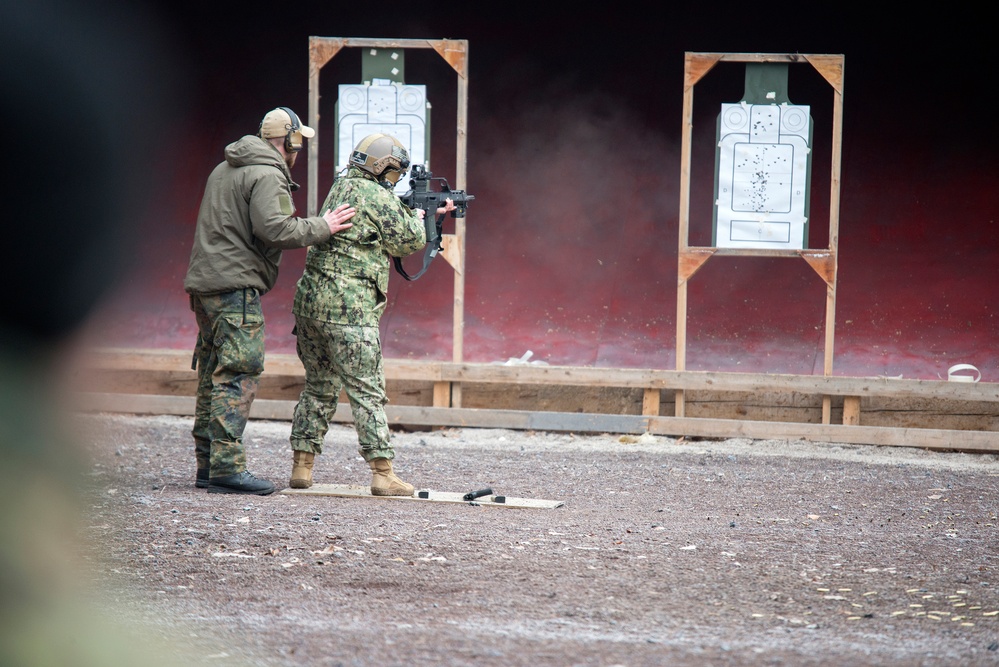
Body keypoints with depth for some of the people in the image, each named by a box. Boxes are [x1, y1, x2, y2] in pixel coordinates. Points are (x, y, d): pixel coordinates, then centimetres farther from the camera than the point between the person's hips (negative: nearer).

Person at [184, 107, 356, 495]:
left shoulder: (225, 170, 21)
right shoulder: (267, 176, -10)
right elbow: (273, 228, -21)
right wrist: (322, 228, -12)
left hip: (205, 283, 10)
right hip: (236, 285, -10)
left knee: (213, 376, 12)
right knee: (237, 376, -11)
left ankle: (207, 464, 14)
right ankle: (227, 467, -16)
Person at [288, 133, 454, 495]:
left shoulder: (341, 187, 17)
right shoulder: (378, 197, -8)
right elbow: (409, 241, 1)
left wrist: (428, 211, 30)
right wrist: (420, 216, 20)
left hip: (310, 299, 8)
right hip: (348, 307, -8)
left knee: (318, 387, 15)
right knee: (367, 391, -6)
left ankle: (301, 466, 14)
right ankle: (382, 473, -7)